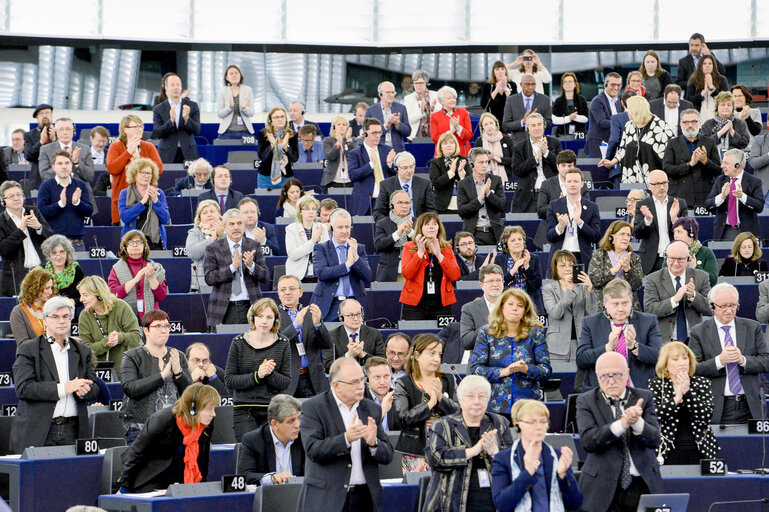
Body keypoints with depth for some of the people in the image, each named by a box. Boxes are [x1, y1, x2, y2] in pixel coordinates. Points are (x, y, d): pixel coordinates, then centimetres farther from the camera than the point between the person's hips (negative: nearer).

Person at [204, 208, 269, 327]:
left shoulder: (254, 246, 10)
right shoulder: (213, 248, 3)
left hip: (250, 307, 2)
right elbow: (209, 278, -7)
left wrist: (251, 265, -14)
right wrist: (232, 267, -18)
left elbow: (265, 277, 5)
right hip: (224, 310, -2)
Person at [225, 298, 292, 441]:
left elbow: (286, 382, 3)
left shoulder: (283, 344, 5)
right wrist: (257, 376, -15)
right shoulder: (239, 343, 2)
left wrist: (270, 374, -18)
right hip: (244, 409, -1)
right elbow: (229, 380, -2)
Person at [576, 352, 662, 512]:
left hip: (642, 485, 2)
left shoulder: (644, 397, 8)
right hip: (603, 488, -2)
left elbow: (654, 440, -4)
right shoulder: (586, 401, 2)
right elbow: (587, 442, -14)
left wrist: (637, 422, -25)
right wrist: (622, 424, -27)